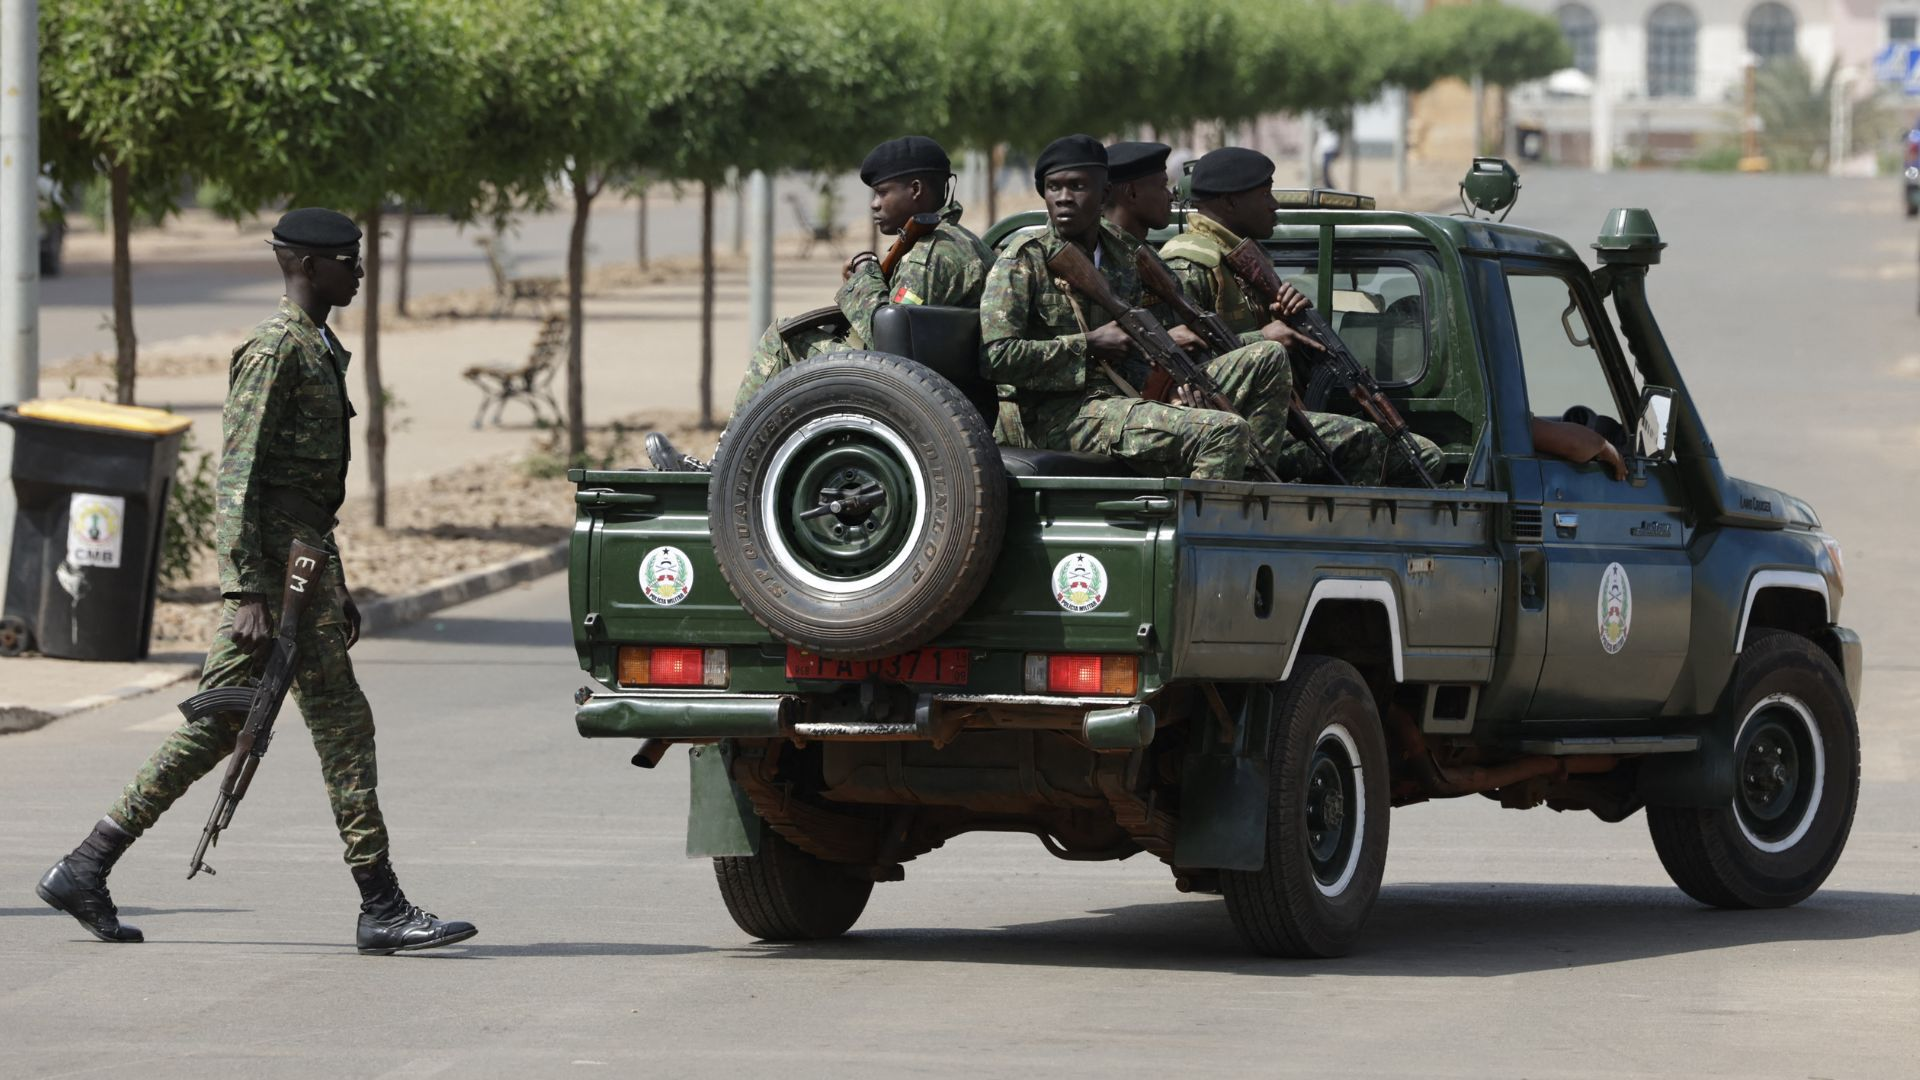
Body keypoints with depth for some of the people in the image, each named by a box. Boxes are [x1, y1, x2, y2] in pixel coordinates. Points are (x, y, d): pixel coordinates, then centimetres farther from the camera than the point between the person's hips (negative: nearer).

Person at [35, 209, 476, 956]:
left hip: (305, 558, 10)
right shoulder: (274, 350, -12)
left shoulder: (320, 352, 19)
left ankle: (84, 872, 10)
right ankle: (382, 909, -4)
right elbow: (237, 477, -18)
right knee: (343, 726, -7)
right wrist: (246, 592, -23)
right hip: (278, 564, -10)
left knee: (215, 726, 8)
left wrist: (336, 585, 27)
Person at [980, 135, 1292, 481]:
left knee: (1267, 359, 6)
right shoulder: (1024, 258, -6)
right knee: (1225, 433, -26)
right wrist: (1089, 345, -12)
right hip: (1066, 415, -8)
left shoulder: (1125, 253, 14)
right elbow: (996, 356, -15)